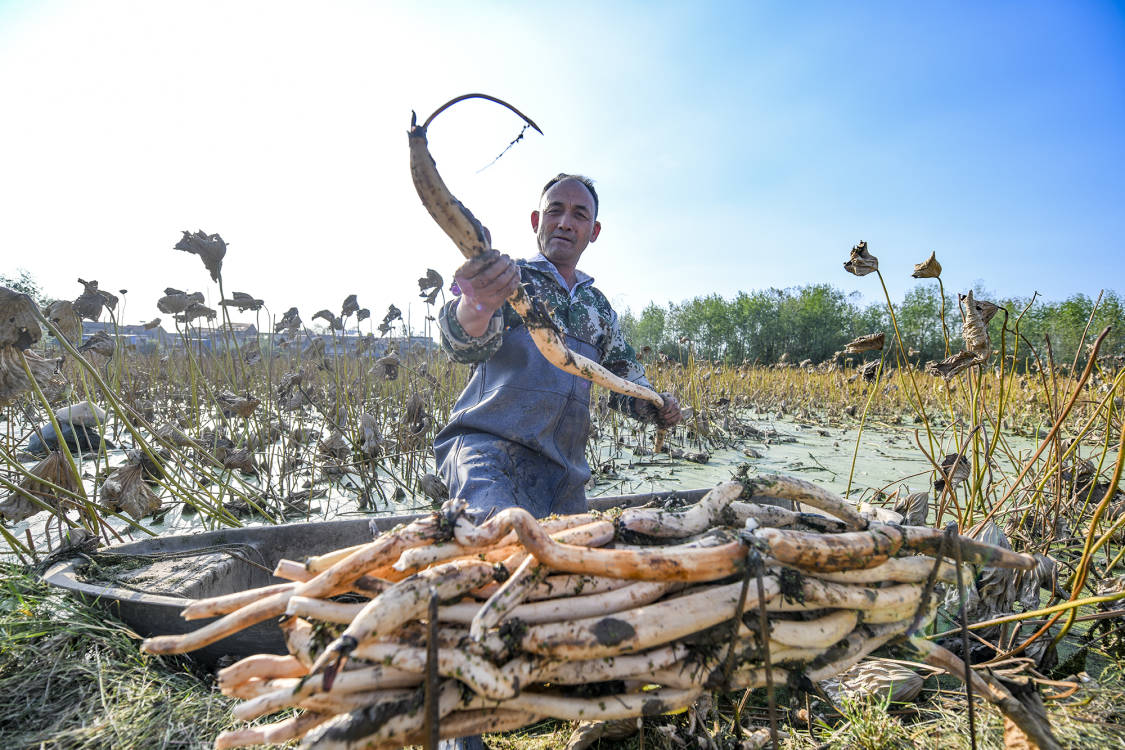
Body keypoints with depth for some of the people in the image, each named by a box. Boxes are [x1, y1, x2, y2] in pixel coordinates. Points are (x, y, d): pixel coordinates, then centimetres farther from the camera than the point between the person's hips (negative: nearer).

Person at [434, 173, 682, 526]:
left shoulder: (599, 307, 19)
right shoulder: (505, 279, 2)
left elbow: (625, 377, 30)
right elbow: (467, 345, -19)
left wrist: (655, 406, 7)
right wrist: (475, 309, -43)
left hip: (565, 473, 6)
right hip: (487, 446, -6)